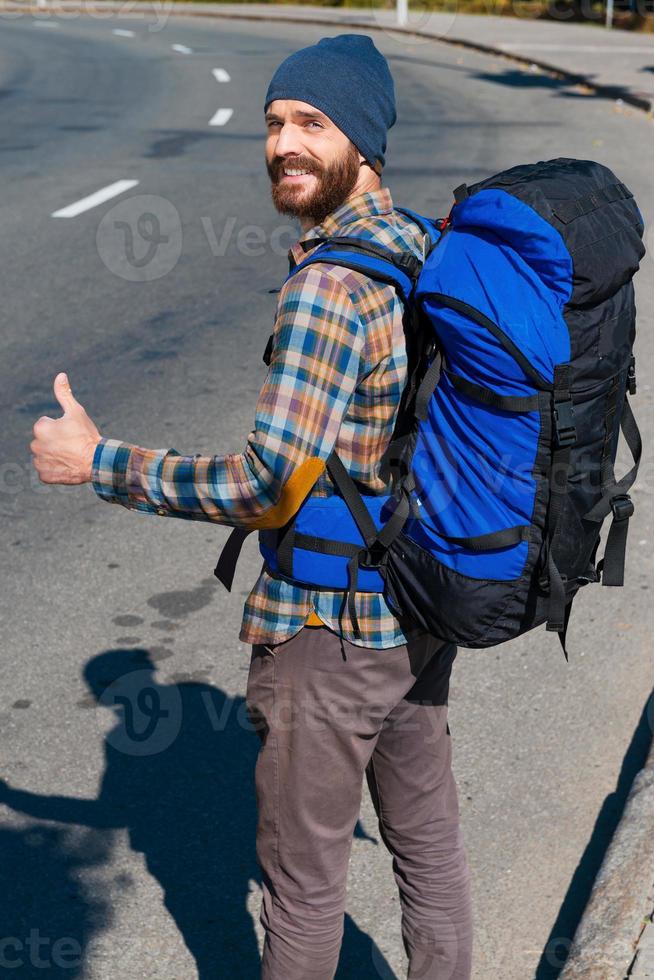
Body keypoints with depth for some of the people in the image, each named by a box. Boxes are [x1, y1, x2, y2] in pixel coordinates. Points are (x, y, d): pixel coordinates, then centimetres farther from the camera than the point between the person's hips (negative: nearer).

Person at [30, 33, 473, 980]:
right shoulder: (427, 250, 4)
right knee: (428, 840, 23)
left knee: (303, 876, 13)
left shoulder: (328, 286, -24)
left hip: (327, 632, -9)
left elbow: (271, 488, -27)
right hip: (420, 611, 9)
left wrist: (96, 463, -18)